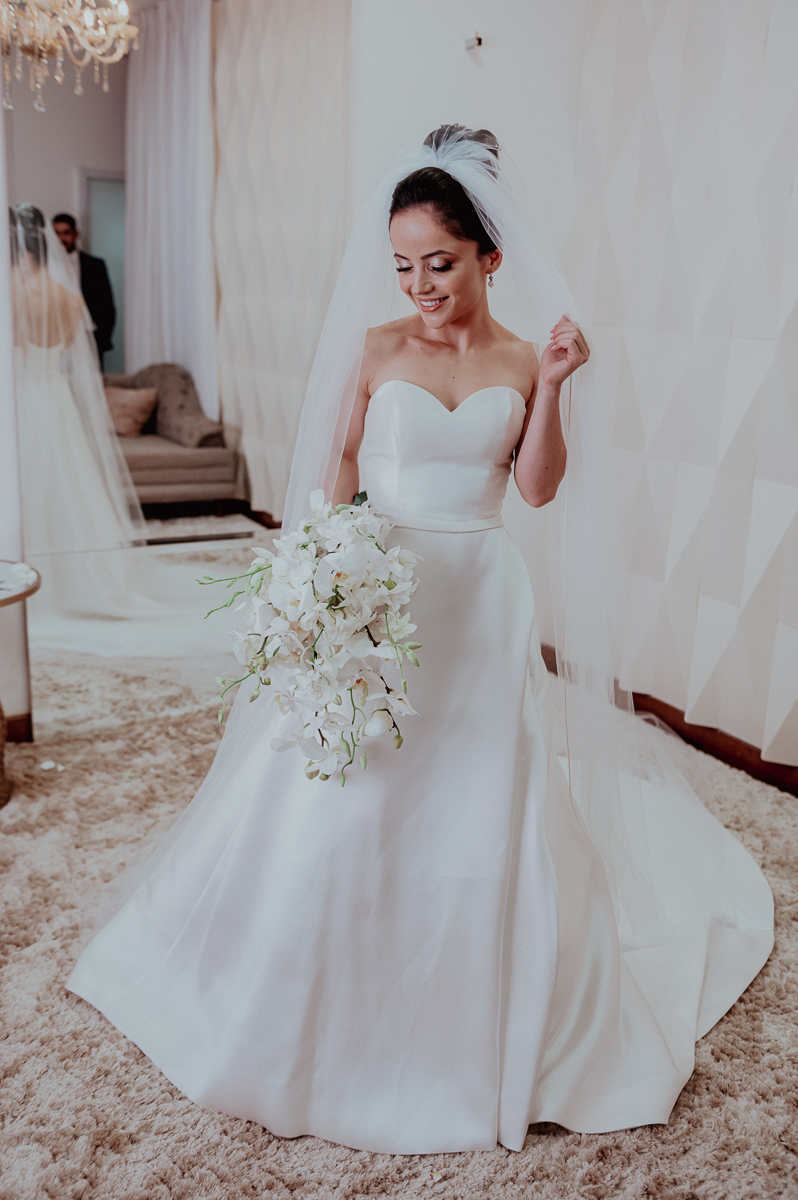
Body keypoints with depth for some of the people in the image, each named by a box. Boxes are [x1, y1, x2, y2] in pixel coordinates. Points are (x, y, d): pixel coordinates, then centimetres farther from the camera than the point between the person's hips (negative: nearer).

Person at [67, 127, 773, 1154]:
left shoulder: (522, 361, 4)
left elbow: (539, 486, -2)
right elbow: (340, 471, 2)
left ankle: (466, 1019, 31)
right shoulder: (377, 349, 2)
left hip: (480, 598, 1)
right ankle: (335, 1007, 28)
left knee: (476, 808, 6)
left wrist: (551, 387, -12)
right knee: (344, 801, 2)